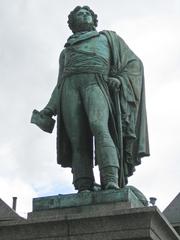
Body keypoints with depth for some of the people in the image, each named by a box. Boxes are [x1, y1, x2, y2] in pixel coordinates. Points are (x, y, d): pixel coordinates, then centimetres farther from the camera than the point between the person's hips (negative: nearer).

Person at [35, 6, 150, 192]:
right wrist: (51, 107, 9)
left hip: (96, 83, -3)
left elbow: (134, 63, 20)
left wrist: (119, 80, -2)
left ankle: (111, 183, -45)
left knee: (99, 126, -31)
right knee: (78, 140, -16)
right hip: (70, 86, 3)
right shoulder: (66, 52, 37)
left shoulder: (108, 37, 30)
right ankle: (84, 190, -28)